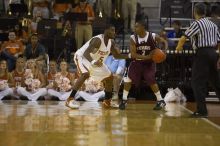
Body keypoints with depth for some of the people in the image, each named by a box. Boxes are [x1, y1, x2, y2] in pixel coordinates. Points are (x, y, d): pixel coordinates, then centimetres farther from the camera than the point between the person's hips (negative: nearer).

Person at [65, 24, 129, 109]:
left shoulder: (111, 42, -6)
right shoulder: (98, 40, -31)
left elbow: (116, 55, 6)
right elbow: (86, 53, -37)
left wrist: (129, 56, -7)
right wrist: (93, 62, -54)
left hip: (95, 61, 9)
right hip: (82, 57, -9)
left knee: (109, 77, 7)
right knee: (85, 74, -34)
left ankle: (107, 101, 18)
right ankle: (70, 99, -32)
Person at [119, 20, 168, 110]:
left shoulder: (153, 36, -18)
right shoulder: (133, 38, -15)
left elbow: (164, 42, -3)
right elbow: (133, 54, -18)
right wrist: (146, 57, -29)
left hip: (149, 62, -2)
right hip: (137, 62, 2)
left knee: (151, 81, -14)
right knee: (128, 78, -8)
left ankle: (160, 101, 0)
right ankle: (124, 100, 3)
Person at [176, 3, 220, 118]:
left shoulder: (197, 24, -8)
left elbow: (184, 37, -8)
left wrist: (179, 47, 12)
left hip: (202, 53, -7)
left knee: (198, 83, -3)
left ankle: (201, 111, -6)